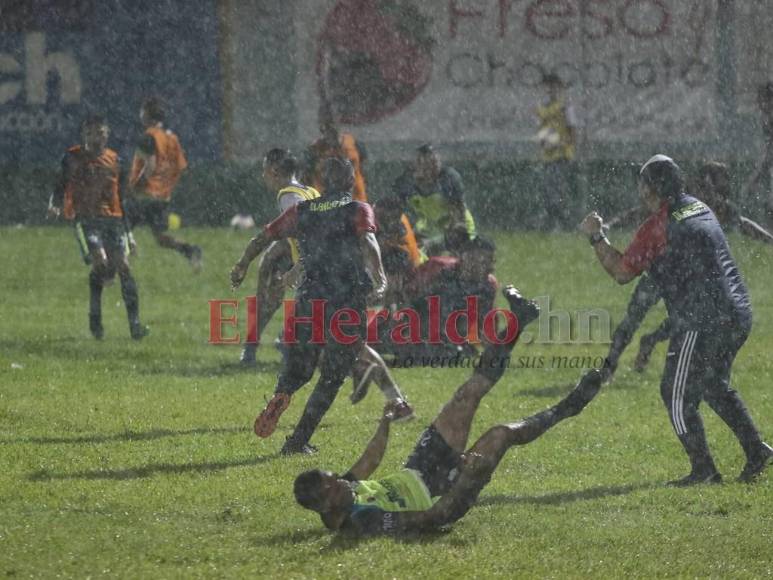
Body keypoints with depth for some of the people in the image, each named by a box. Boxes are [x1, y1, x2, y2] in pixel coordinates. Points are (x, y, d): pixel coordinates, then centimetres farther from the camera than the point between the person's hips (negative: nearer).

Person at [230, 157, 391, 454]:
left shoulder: (302, 210, 11)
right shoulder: (359, 210, 1)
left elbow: (264, 237, 13)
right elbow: (367, 242, -18)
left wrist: (242, 265, 28)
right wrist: (379, 279, -31)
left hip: (309, 298, 3)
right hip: (348, 302, -3)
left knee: (298, 367, 15)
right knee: (333, 375, 7)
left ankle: (281, 396, -21)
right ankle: (299, 439, -2)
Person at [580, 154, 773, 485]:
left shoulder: (656, 227, -10)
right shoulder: (699, 209, 15)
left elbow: (621, 272, -5)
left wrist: (596, 238, 6)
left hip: (701, 322, -9)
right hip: (738, 315, 9)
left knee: (677, 394, 2)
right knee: (715, 386, 24)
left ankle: (703, 470, -2)